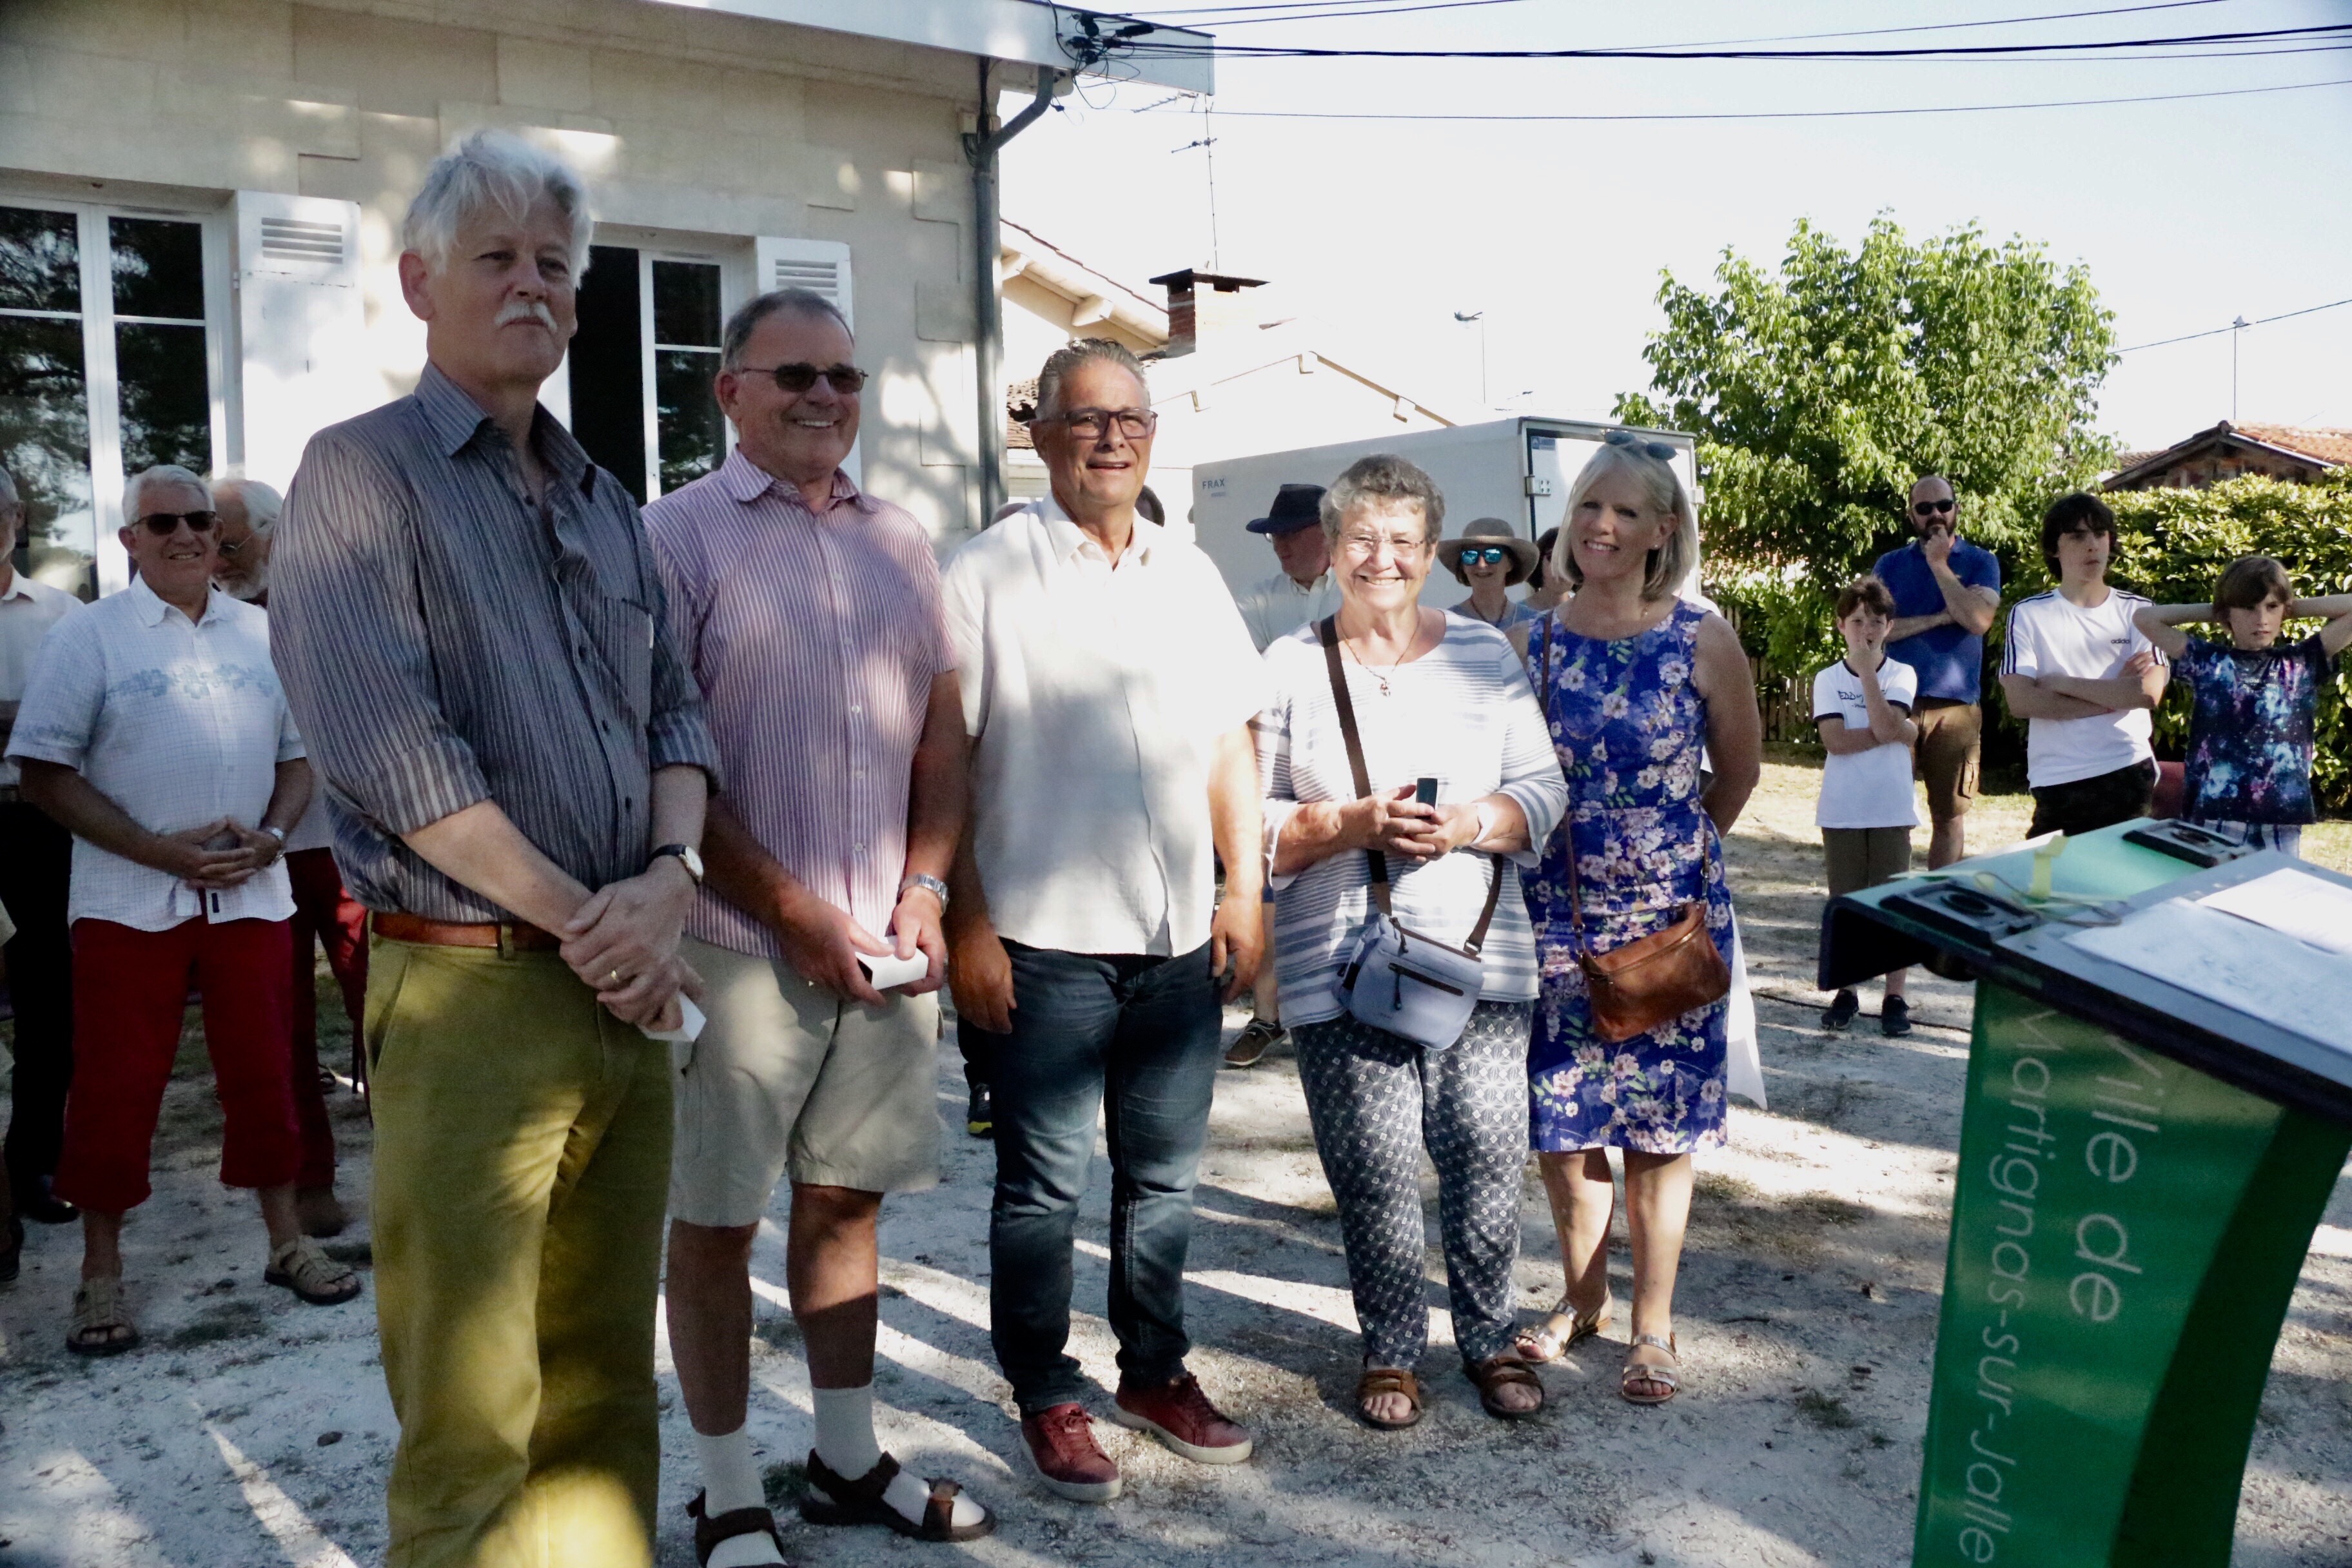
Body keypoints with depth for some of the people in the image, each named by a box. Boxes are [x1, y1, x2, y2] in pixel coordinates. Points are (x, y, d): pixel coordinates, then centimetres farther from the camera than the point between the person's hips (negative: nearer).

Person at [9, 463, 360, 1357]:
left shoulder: (264, 636, 9)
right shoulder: (87, 638, -1)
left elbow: (298, 756, 13)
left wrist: (270, 836, -7)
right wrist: (163, 851, -16)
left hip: (250, 897, 3)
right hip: (129, 905, -3)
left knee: (263, 1075, 9)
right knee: (115, 1089, 3)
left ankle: (286, 1241, 22)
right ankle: (101, 1275, 16)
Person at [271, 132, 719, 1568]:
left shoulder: (605, 501, 18)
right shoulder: (365, 471, -3)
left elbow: (676, 707, 15)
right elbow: (386, 747, -14)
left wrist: (669, 883, -5)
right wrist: (584, 919, -12)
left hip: (626, 988, 6)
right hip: (471, 988, -6)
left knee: (607, 1386, 14)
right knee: (473, 1422, 0)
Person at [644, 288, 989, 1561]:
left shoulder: (900, 542, 11)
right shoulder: (678, 535, -5)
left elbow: (942, 735, 13)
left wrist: (922, 894, -1)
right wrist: (798, 913, -13)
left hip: (883, 943, 5)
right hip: (739, 943, -4)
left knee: (846, 1197, 15)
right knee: (716, 1218, 6)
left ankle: (849, 1461, 31)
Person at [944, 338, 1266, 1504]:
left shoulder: (1190, 577, 11)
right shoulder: (987, 575, -4)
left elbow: (1230, 744, 14)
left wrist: (1245, 891, 8)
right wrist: (968, 924, -11)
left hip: (1180, 935, 5)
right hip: (1046, 937, -4)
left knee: (1164, 1171, 15)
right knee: (1045, 1184, 6)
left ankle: (1154, 1372, 32)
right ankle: (1045, 1398, 23)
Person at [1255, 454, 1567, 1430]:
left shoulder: (1486, 655, 10)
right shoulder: (1289, 668, 4)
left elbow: (1544, 790, 8)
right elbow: (1251, 820, 1)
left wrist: (1471, 825, -10)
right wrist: (1354, 824, -14)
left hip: (1482, 954, 2)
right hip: (1343, 966, -2)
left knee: (1491, 1151, 3)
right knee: (1376, 1169, 0)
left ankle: (1489, 1337, 26)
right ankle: (1391, 1349, 22)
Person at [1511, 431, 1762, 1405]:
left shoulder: (1702, 639, -6)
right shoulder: (1536, 642, -2)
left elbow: (1740, 767, 7)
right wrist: (1573, 848, 3)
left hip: (1672, 914, -2)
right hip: (1558, 912, 2)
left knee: (1660, 1122, 7)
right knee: (1560, 1116, 9)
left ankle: (1653, 1324, 23)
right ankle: (1584, 1296, 31)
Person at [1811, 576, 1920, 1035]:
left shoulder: (1901, 674, 1)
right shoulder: (1828, 679, 1)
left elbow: (1884, 724, -17)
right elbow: (1835, 741, -11)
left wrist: (1866, 669, -16)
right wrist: (1899, 732, -12)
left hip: (1892, 808, 0)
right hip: (1841, 810, 1)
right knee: (1844, 902, 7)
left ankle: (1894, 997, 10)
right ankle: (1845, 993, 16)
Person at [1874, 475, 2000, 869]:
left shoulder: (1980, 562, 7)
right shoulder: (1891, 564, 10)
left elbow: (1979, 620, -11)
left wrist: (1939, 565, -8)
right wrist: (1938, 618, -10)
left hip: (1955, 706, 0)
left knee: (1950, 814, 5)